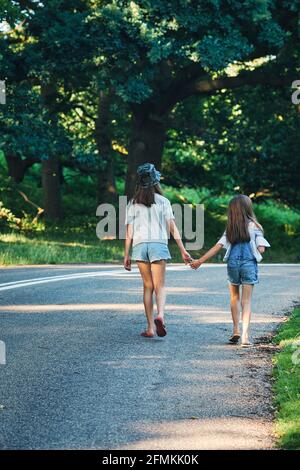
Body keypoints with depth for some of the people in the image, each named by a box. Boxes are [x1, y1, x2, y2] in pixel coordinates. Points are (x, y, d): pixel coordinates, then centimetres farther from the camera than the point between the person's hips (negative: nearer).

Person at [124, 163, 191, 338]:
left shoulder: (133, 203, 7)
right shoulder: (163, 201, 2)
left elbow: (129, 231, 5)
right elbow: (172, 226, -3)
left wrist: (127, 255, 9)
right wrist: (183, 250, -2)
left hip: (140, 245, 2)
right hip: (158, 244, -2)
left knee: (148, 286, 10)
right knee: (159, 285, 0)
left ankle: (151, 327, 6)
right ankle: (160, 315, -29)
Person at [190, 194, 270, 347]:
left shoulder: (230, 228, 3)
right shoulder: (254, 226, -2)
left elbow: (217, 247, -1)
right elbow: (261, 249, -7)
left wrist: (200, 261, 3)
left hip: (233, 264, 2)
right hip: (249, 264, -2)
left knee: (234, 297, 20)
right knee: (246, 300, -2)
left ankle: (236, 330, 15)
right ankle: (245, 334, -15)